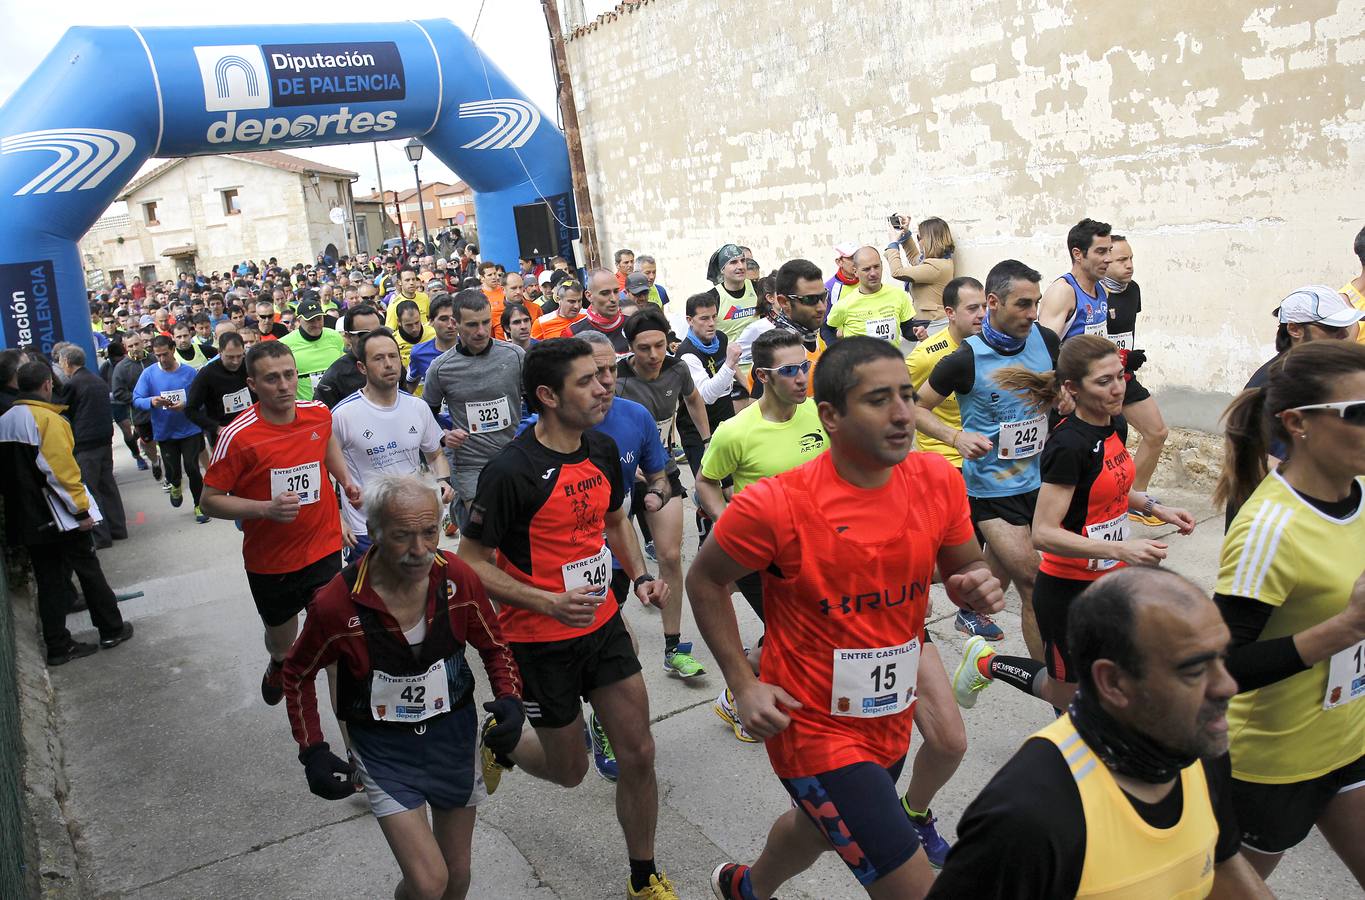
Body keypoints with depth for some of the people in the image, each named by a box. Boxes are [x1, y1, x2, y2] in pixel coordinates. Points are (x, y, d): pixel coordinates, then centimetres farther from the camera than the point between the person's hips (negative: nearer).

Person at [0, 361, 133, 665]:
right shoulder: (47, 419, -17)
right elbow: (62, 470, -20)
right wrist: (82, 510, -14)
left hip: (27, 520, 7)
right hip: (60, 517, -7)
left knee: (49, 582, 11)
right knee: (89, 572, 8)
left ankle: (58, 646, 15)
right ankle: (111, 630, 18)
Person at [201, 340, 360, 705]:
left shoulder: (319, 413, -7)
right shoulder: (238, 436, -20)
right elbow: (210, 500, -14)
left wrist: (345, 480, 7)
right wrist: (266, 508, -28)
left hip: (324, 550, 2)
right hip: (269, 562, -1)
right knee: (281, 643, 20)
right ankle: (279, 665, 57)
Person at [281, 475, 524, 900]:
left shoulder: (458, 578, -17)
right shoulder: (337, 604, -24)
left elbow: (495, 647, 1)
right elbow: (298, 673, -3)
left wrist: (510, 698, -16)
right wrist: (313, 752, -10)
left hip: (454, 735, 3)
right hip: (384, 747, -3)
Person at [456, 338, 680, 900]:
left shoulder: (603, 449, -1)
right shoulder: (510, 471, -23)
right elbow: (471, 563, -17)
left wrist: (640, 576, -1)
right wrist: (550, 603, -27)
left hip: (603, 624, 6)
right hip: (540, 640, -5)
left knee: (639, 754, 6)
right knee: (570, 770, 12)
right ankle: (497, 744, 44)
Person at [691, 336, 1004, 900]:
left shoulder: (938, 479, -10)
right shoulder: (775, 504, -24)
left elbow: (964, 567, 6)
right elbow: (705, 581, -8)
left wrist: (979, 587, -17)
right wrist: (743, 685, -14)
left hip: (892, 719, 6)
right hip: (815, 728, -6)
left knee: (818, 826, 33)